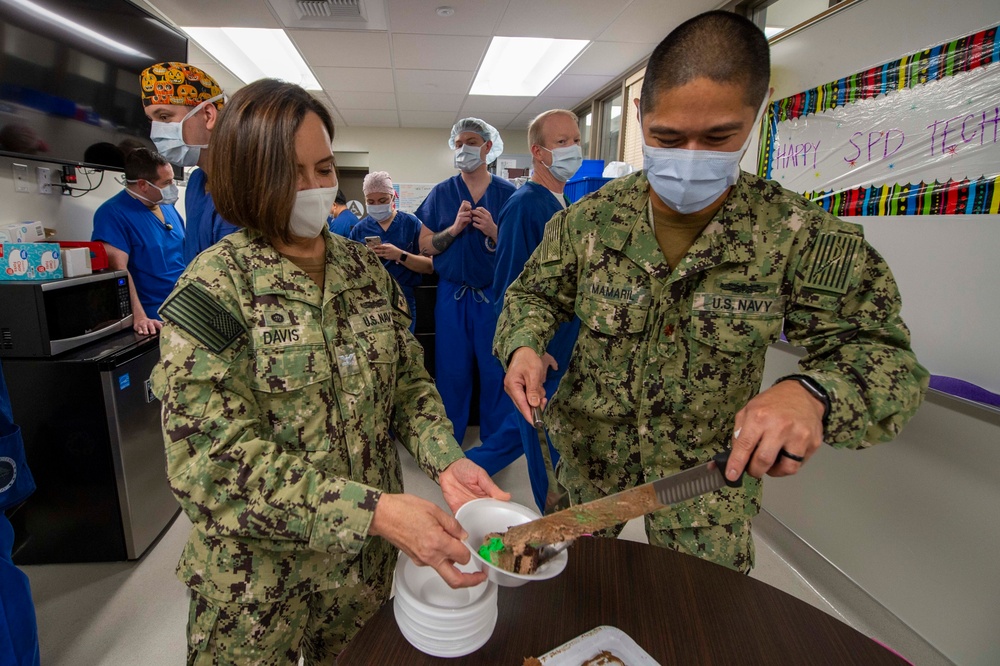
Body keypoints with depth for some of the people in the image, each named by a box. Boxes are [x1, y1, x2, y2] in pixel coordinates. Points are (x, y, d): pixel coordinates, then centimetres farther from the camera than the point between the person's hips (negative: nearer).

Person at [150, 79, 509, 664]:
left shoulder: (368, 269, -2)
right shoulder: (215, 288, -17)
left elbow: (409, 380, 2)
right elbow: (215, 460, -22)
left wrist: (447, 461, -16)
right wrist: (374, 510, -31)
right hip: (261, 574, -4)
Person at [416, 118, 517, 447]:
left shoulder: (508, 193, 2)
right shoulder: (441, 193, 6)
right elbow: (425, 246, 4)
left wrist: (493, 230, -16)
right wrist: (455, 228, -12)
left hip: (495, 294, -1)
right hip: (452, 294, 1)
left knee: (496, 370, 6)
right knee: (451, 370, 9)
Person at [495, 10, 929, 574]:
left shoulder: (800, 235, -15)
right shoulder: (589, 219, -11)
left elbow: (881, 353, -13)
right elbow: (534, 294, 1)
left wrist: (813, 393, -36)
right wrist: (524, 345, -22)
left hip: (714, 469, -1)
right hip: (591, 448, 2)